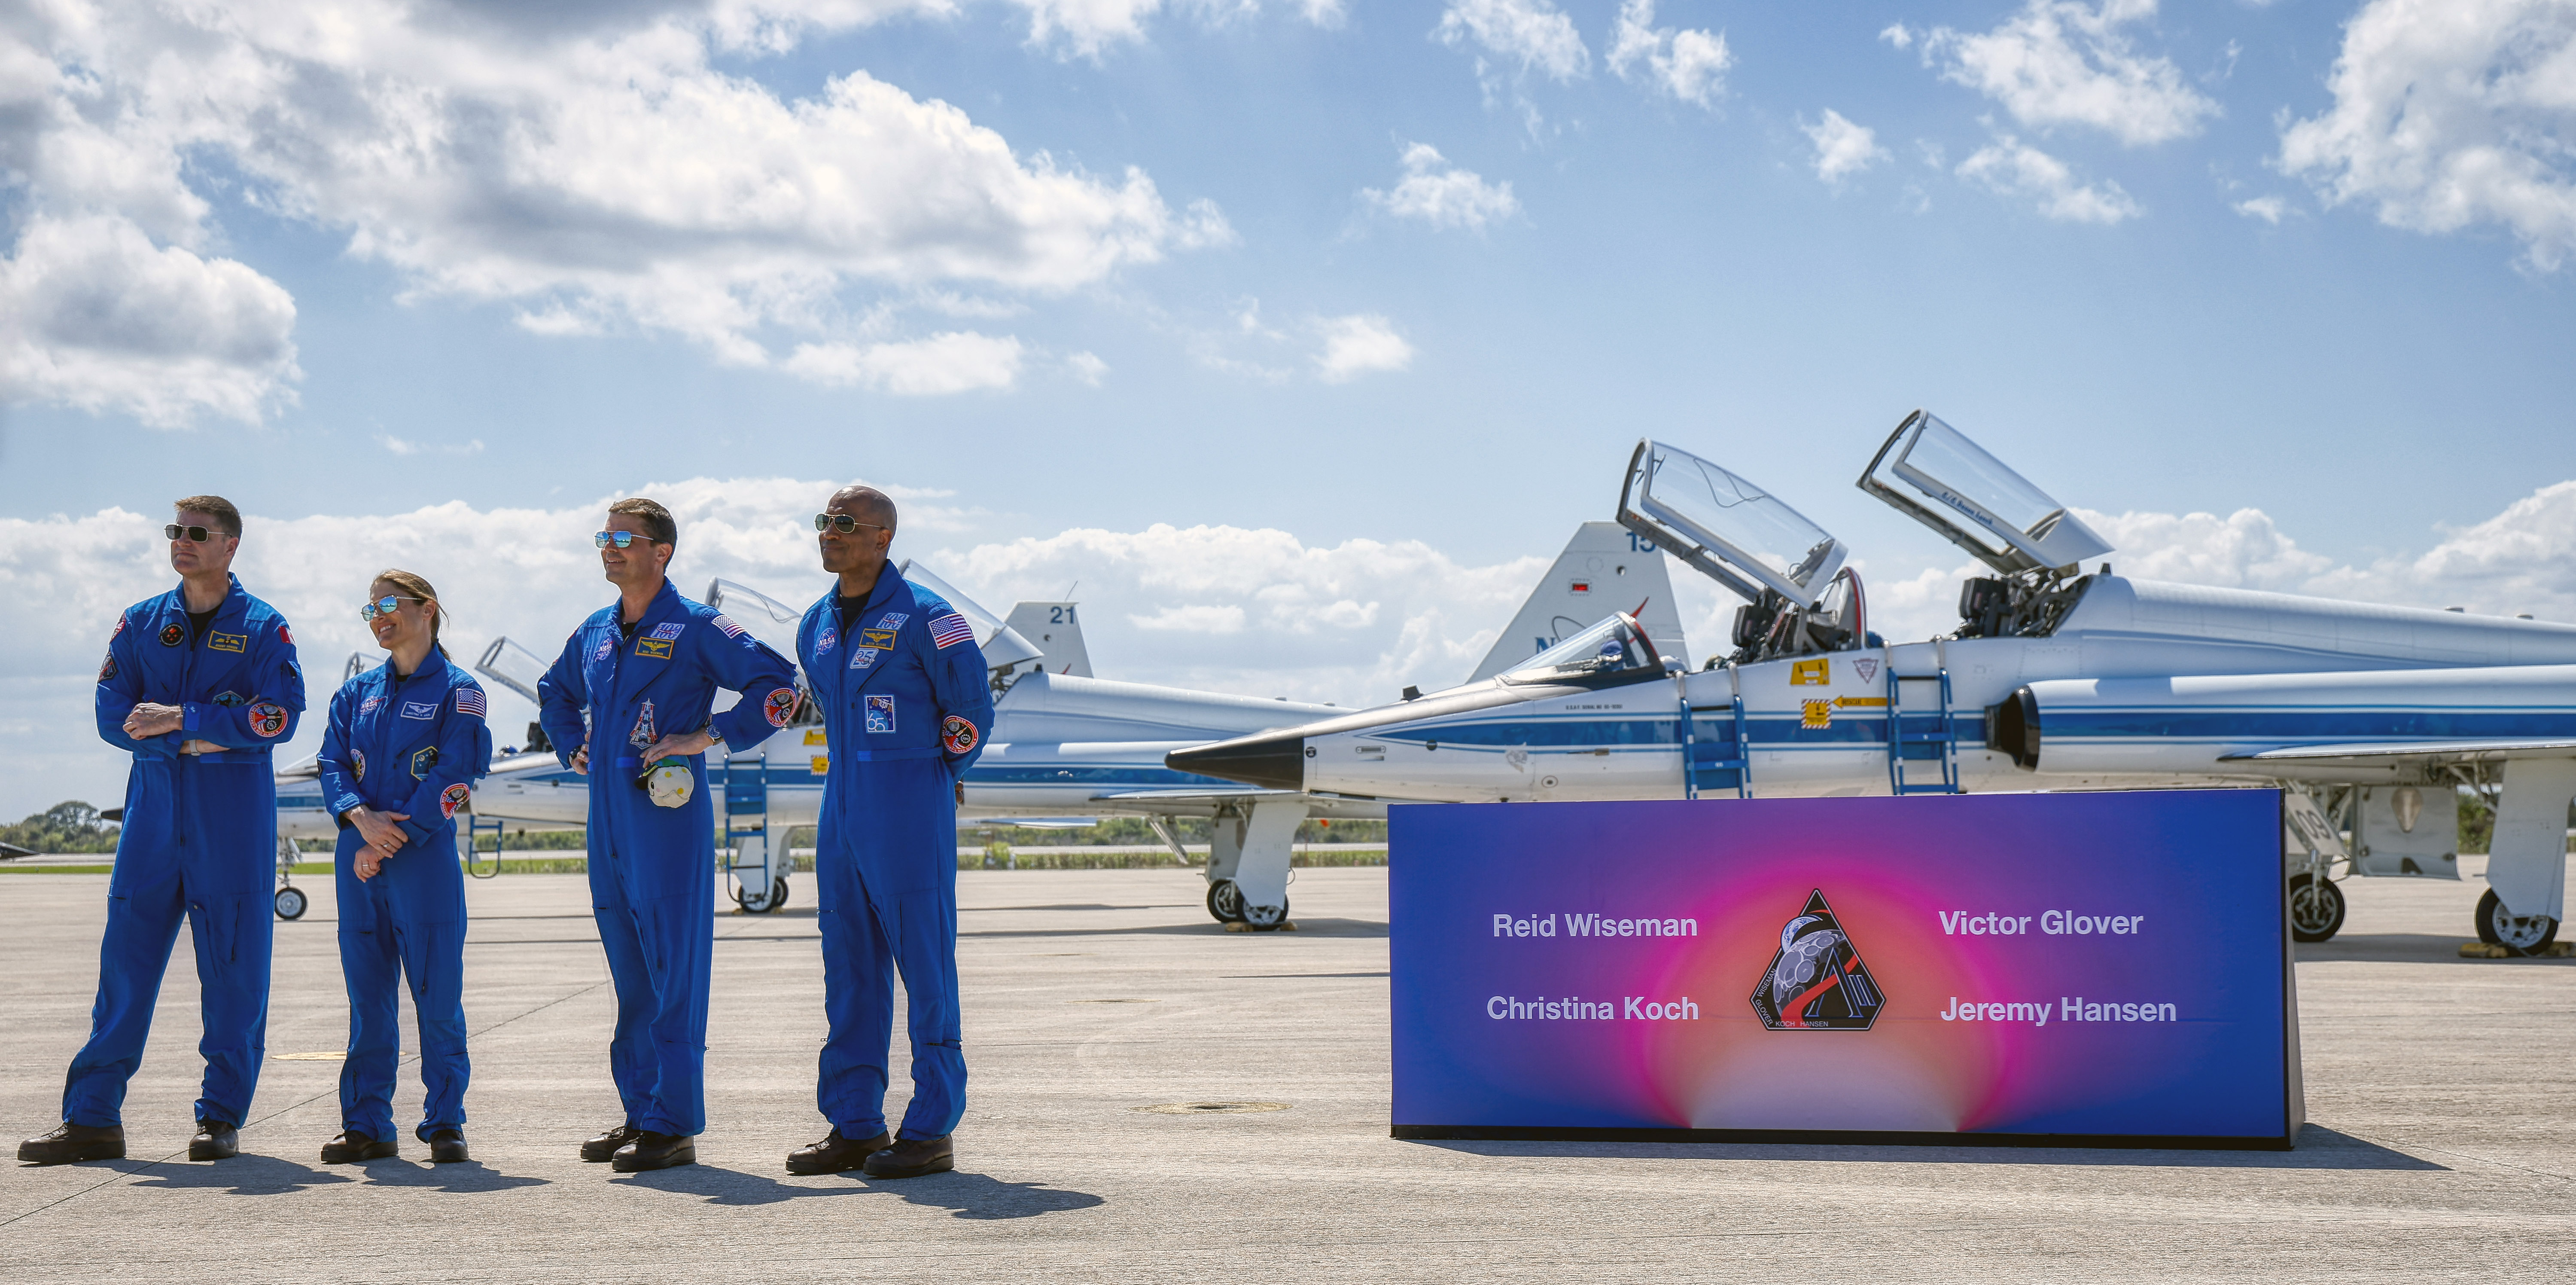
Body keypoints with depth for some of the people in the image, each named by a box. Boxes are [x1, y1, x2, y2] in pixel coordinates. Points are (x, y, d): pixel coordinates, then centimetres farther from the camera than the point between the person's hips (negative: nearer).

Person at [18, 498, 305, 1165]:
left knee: (233, 960, 0)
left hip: (234, 809, -3)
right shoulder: (141, 623, 12)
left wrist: (178, 718, -15)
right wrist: (194, 740, -12)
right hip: (154, 804, 3)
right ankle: (93, 1118, 5)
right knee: (126, 955, 1)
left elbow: (279, 716, -11)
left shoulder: (264, 628, 2)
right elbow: (113, 716, 3)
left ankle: (222, 1118, 7)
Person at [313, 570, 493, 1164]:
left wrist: (392, 840, -13)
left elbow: (452, 778, -8)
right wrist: (362, 818, -12)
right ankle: (367, 1125, 13)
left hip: (425, 856, -5)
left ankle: (445, 1124, 5)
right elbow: (333, 764, 8)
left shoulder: (457, 691, 0)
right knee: (367, 997, 7)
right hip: (360, 859, 5)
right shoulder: (357, 692, 16)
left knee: (437, 996, -3)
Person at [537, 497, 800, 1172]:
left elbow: (779, 685, -12)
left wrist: (710, 736, -14)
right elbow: (554, 692, 36)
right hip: (608, 823, 7)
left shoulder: (695, 627, -5)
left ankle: (673, 1124, -3)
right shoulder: (595, 632, 16)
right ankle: (640, 1112, 19)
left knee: (673, 973, -6)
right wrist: (573, 748, 20)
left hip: (669, 819, -7)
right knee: (630, 975, 11)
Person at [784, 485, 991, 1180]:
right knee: (850, 966, 8)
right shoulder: (816, 625, 13)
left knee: (925, 963, -4)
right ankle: (854, 1125, 15)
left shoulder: (926, 618, -9)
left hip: (911, 808, -7)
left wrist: (932, 778, 5)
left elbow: (972, 710, -3)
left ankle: (932, 1129, 1)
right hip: (843, 806, 7)